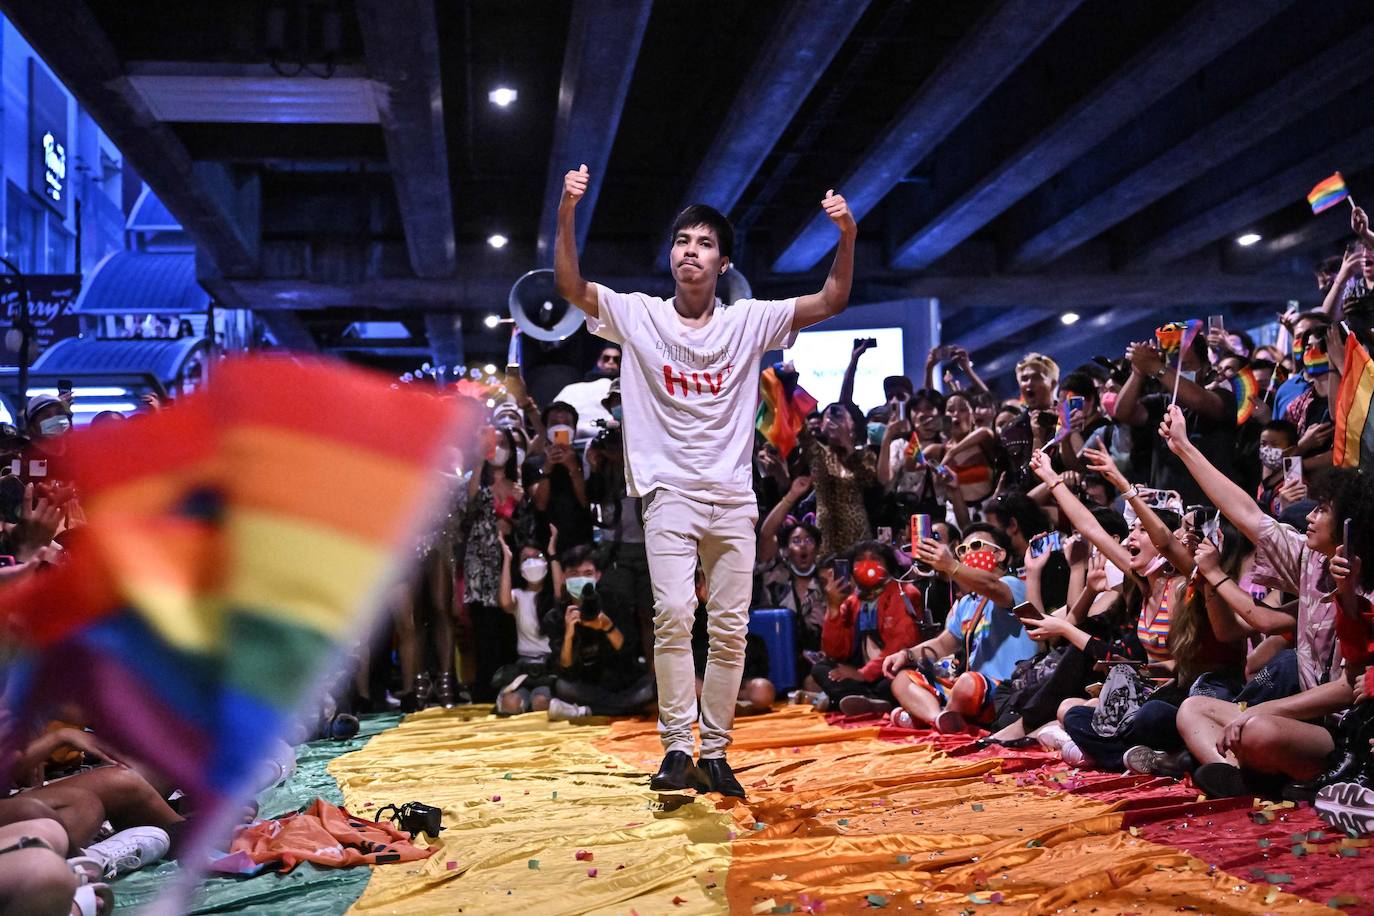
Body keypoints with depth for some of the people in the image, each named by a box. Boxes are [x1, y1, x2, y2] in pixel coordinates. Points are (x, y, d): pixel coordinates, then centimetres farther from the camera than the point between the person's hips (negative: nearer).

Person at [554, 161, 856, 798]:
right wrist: (567, 213, -20)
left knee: (731, 627, 2)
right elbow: (569, 285, -6)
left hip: (734, 497, 2)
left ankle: (715, 754, 10)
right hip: (669, 493, -2)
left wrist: (847, 237, -16)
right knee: (673, 614, -15)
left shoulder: (750, 321, 6)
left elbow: (832, 301, 0)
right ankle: (677, 750, -9)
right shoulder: (638, 316, 4)